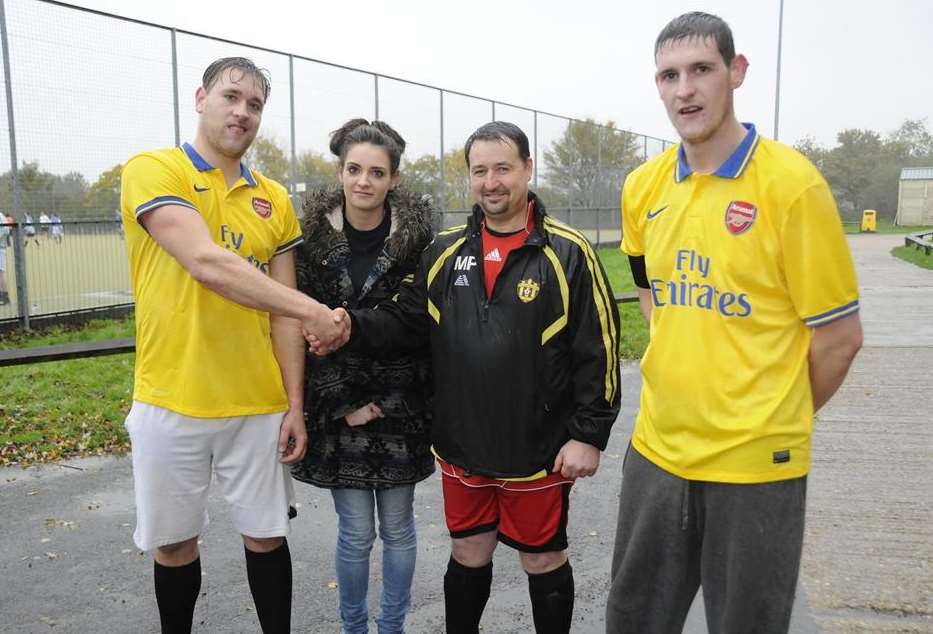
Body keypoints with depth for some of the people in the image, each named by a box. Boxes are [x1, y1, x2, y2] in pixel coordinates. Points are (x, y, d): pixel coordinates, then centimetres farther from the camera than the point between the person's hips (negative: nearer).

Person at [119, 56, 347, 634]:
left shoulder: (276, 201, 8)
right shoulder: (154, 171, -5)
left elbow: (283, 312, 6)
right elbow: (207, 264, -21)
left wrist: (296, 404, 1)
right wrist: (313, 309, -18)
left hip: (260, 406, 3)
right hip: (171, 403, -3)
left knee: (266, 536, 12)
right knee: (175, 543, 13)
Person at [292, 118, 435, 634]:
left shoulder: (418, 234, -5)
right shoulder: (314, 238, -4)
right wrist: (341, 404, -7)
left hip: (400, 403, 0)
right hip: (338, 404, 0)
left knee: (397, 525, 12)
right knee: (356, 531, 7)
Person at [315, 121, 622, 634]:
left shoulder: (567, 253, -9)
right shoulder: (444, 252, 4)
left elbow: (597, 350, -9)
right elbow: (405, 322, 5)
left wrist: (588, 435, -12)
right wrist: (353, 327, -13)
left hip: (539, 451, -3)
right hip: (462, 447, 4)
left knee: (543, 560, 14)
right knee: (468, 554, 20)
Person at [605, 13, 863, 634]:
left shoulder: (791, 182, -13)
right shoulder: (642, 187, 3)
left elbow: (839, 335, -8)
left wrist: (771, 420, 3)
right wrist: (679, 384, 11)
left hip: (755, 462, -5)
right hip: (657, 449, 5)